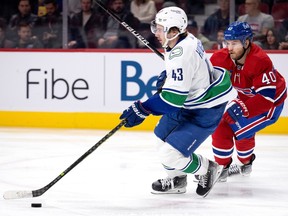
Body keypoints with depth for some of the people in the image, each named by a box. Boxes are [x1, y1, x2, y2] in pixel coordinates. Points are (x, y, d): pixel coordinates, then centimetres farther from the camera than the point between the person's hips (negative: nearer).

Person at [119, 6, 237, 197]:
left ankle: (207, 170, 12)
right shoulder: (185, 40, -2)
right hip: (189, 102, 10)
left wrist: (142, 110, -31)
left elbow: (174, 97, -33)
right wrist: (166, 76, 6)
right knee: (163, 137, 20)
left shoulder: (181, 55, -32)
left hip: (205, 110, -10)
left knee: (171, 154, -13)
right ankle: (177, 180, 39)